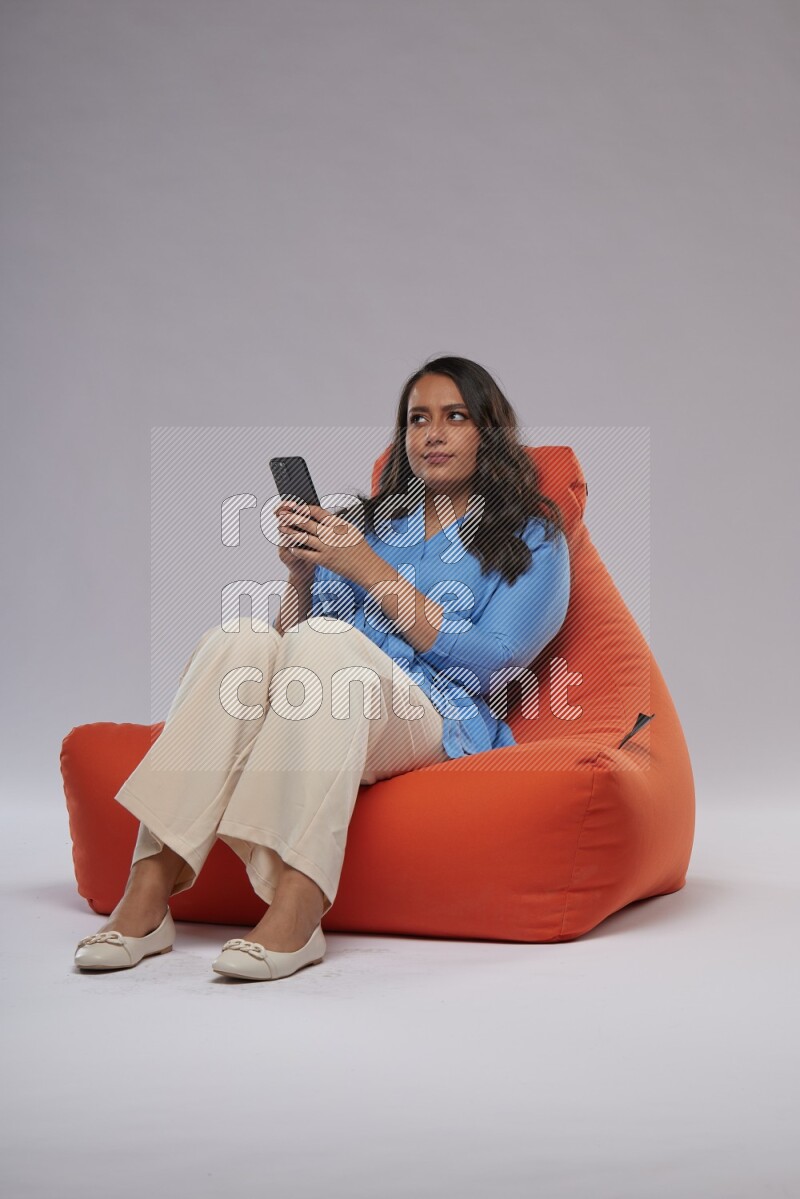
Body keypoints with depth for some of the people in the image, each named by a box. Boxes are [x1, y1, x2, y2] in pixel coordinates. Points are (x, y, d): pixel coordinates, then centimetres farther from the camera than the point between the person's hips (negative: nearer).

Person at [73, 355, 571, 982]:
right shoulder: (366, 520, 26)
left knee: (326, 642, -34)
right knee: (238, 640, -27)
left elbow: (487, 663, -4)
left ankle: (296, 910, -45)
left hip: (439, 719, -4)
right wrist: (300, 573, -3)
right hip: (329, 711, 4)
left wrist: (370, 570, -7)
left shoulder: (532, 539, 13)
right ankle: (148, 892, -36)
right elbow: (296, 632, 18)